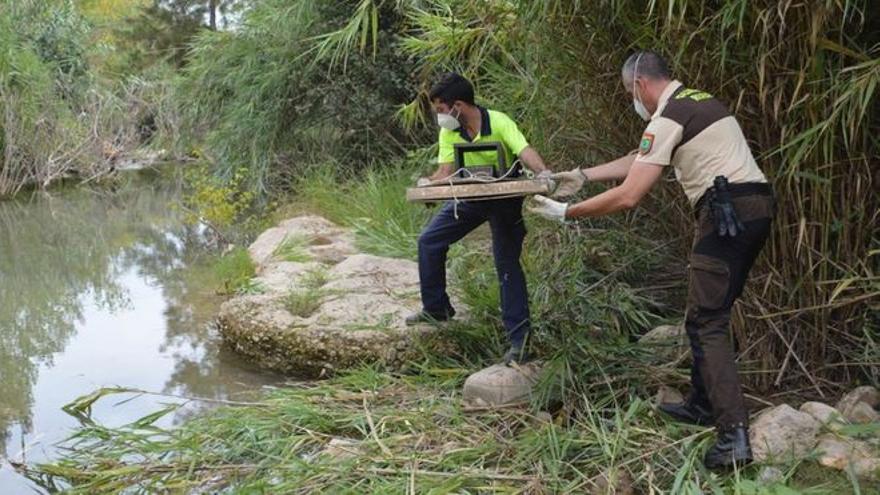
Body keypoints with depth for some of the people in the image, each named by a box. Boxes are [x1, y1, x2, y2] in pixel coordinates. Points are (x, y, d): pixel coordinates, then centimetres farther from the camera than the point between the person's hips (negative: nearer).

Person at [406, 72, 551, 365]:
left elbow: (525, 151, -37)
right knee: (429, 241, 4)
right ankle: (436, 308, 21)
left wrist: (542, 172, -58)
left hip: (505, 196, -6)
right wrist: (428, 184, -34)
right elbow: (446, 170, -12)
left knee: (508, 264, -9)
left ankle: (519, 339, -4)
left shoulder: (499, 123, -25)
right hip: (469, 196, 6)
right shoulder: (449, 132, -9)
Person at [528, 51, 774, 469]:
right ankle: (702, 404, 29)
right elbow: (640, 160, 30)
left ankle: (733, 435, -17)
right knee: (710, 313, 19)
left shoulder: (667, 119, -9)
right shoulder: (697, 101, 21)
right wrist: (582, 175, 31)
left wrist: (565, 213, -4)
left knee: (706, 322, -10)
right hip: (757, 207, 10)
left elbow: (628, 196, -13)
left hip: (727, 213, -10)